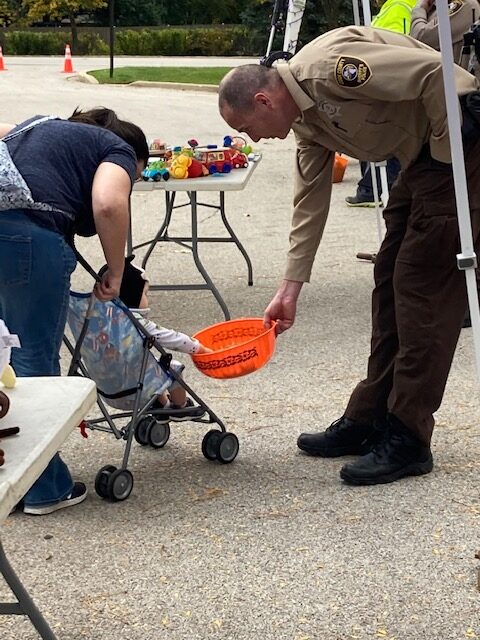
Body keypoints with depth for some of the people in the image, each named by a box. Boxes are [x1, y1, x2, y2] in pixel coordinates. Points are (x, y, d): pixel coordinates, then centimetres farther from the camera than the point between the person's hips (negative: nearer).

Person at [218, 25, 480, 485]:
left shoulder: (328, 68, -22)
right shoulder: (306, 120, 8)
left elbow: (435, 72, -26)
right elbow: (310, 202, 14)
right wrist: (290, 288, 13)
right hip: (420, 158, 10)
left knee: (424, 288, -9)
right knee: (391, 282, 11)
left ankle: (407, 439, -4)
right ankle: (368, 420, 19)